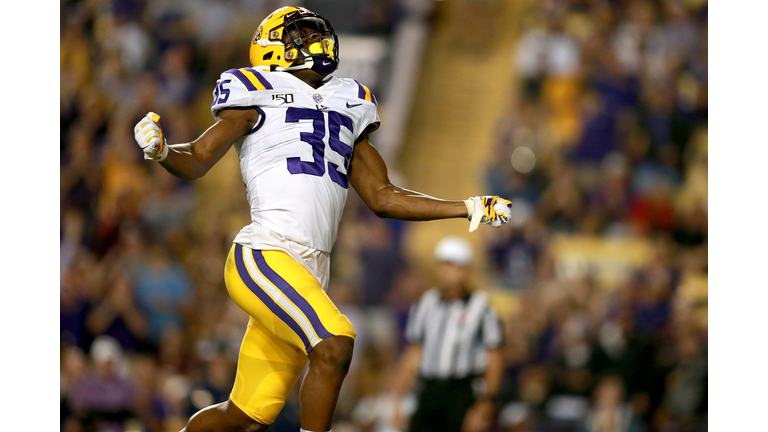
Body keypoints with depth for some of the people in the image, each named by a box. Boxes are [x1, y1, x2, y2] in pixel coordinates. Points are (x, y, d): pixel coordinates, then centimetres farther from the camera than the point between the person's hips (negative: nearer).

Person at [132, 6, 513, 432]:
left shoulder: (344, 110, 22)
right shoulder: (259, 98, 5)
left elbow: (382, 197, 24)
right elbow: (197, 161, 0)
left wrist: (468, 209, 18)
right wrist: (161, 151, -23)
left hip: (308, 276, 7)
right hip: (265, 257, -7)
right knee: (334, 347, -27)